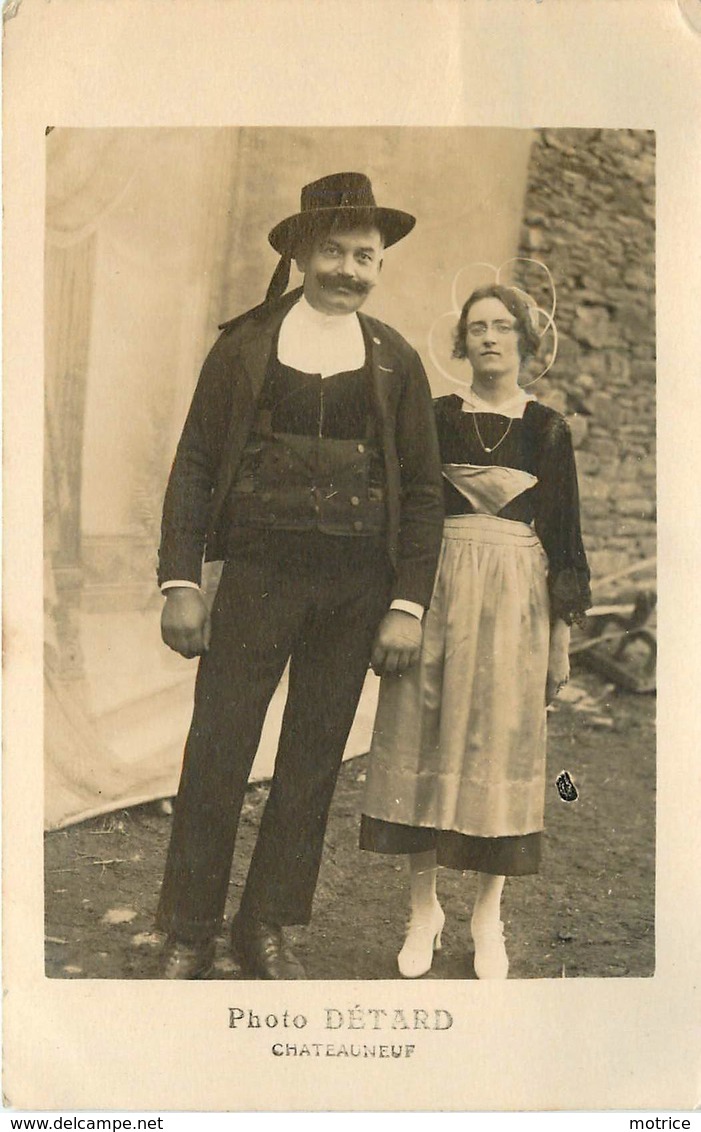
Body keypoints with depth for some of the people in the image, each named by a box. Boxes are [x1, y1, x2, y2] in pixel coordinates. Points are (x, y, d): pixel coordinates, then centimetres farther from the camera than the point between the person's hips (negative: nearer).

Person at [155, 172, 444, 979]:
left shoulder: (396, 361, 8)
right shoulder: (244, 344, 4)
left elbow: (423, 491, 7)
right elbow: (195, 464, 3)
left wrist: (408, 605, -1)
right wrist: (180, 581, -5)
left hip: (357, 589, 2)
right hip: (258, 573, -1)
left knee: (312, 765, 8)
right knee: (215, 756, -1)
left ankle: (267, 928, 24)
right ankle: (188, 934, 16)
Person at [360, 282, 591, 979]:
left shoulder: (548, 429, 7)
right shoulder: (434, 418, 8)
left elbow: (563, 532, 7)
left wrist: (562, 630, 2)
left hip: (516, 596, 0)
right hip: (439, 588, 0)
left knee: (501, 743, 3)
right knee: (422, 739, 1)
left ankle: (488, 915, 16)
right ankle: (424, 908, 15)